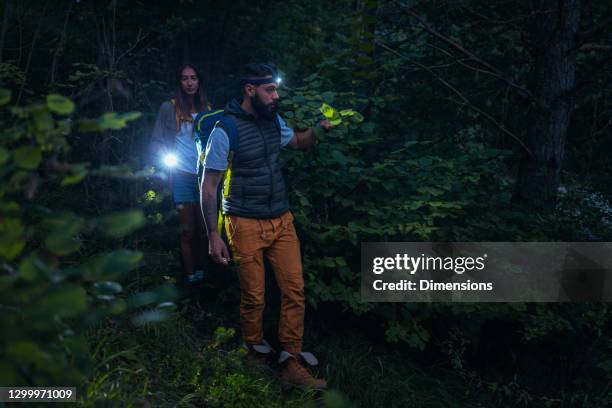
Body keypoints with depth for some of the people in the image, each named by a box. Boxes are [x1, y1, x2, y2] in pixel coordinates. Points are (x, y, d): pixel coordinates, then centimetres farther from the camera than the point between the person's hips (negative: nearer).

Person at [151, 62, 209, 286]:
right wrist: (166, 156, -14)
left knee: (203, 228, 5)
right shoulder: (169, 108, 1)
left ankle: (200, 271, 19)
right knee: (187, 230, -1)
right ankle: (190, 275, 8)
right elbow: (156, 142, 1)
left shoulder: (206, 109, 12)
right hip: (182, 176, -3)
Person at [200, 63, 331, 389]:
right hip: (246, 225, -5)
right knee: (253, 297, 3)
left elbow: (298, 142, 26)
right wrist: (213, 235, -13)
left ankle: (291, 363, 11)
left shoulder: (273, 120, 5)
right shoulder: (225, 130, -13)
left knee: (295, 290, 1)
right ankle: (255, 350, 28)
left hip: (282, 220, 6)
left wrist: (318, 129, 3)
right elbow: (208, 186, -9)